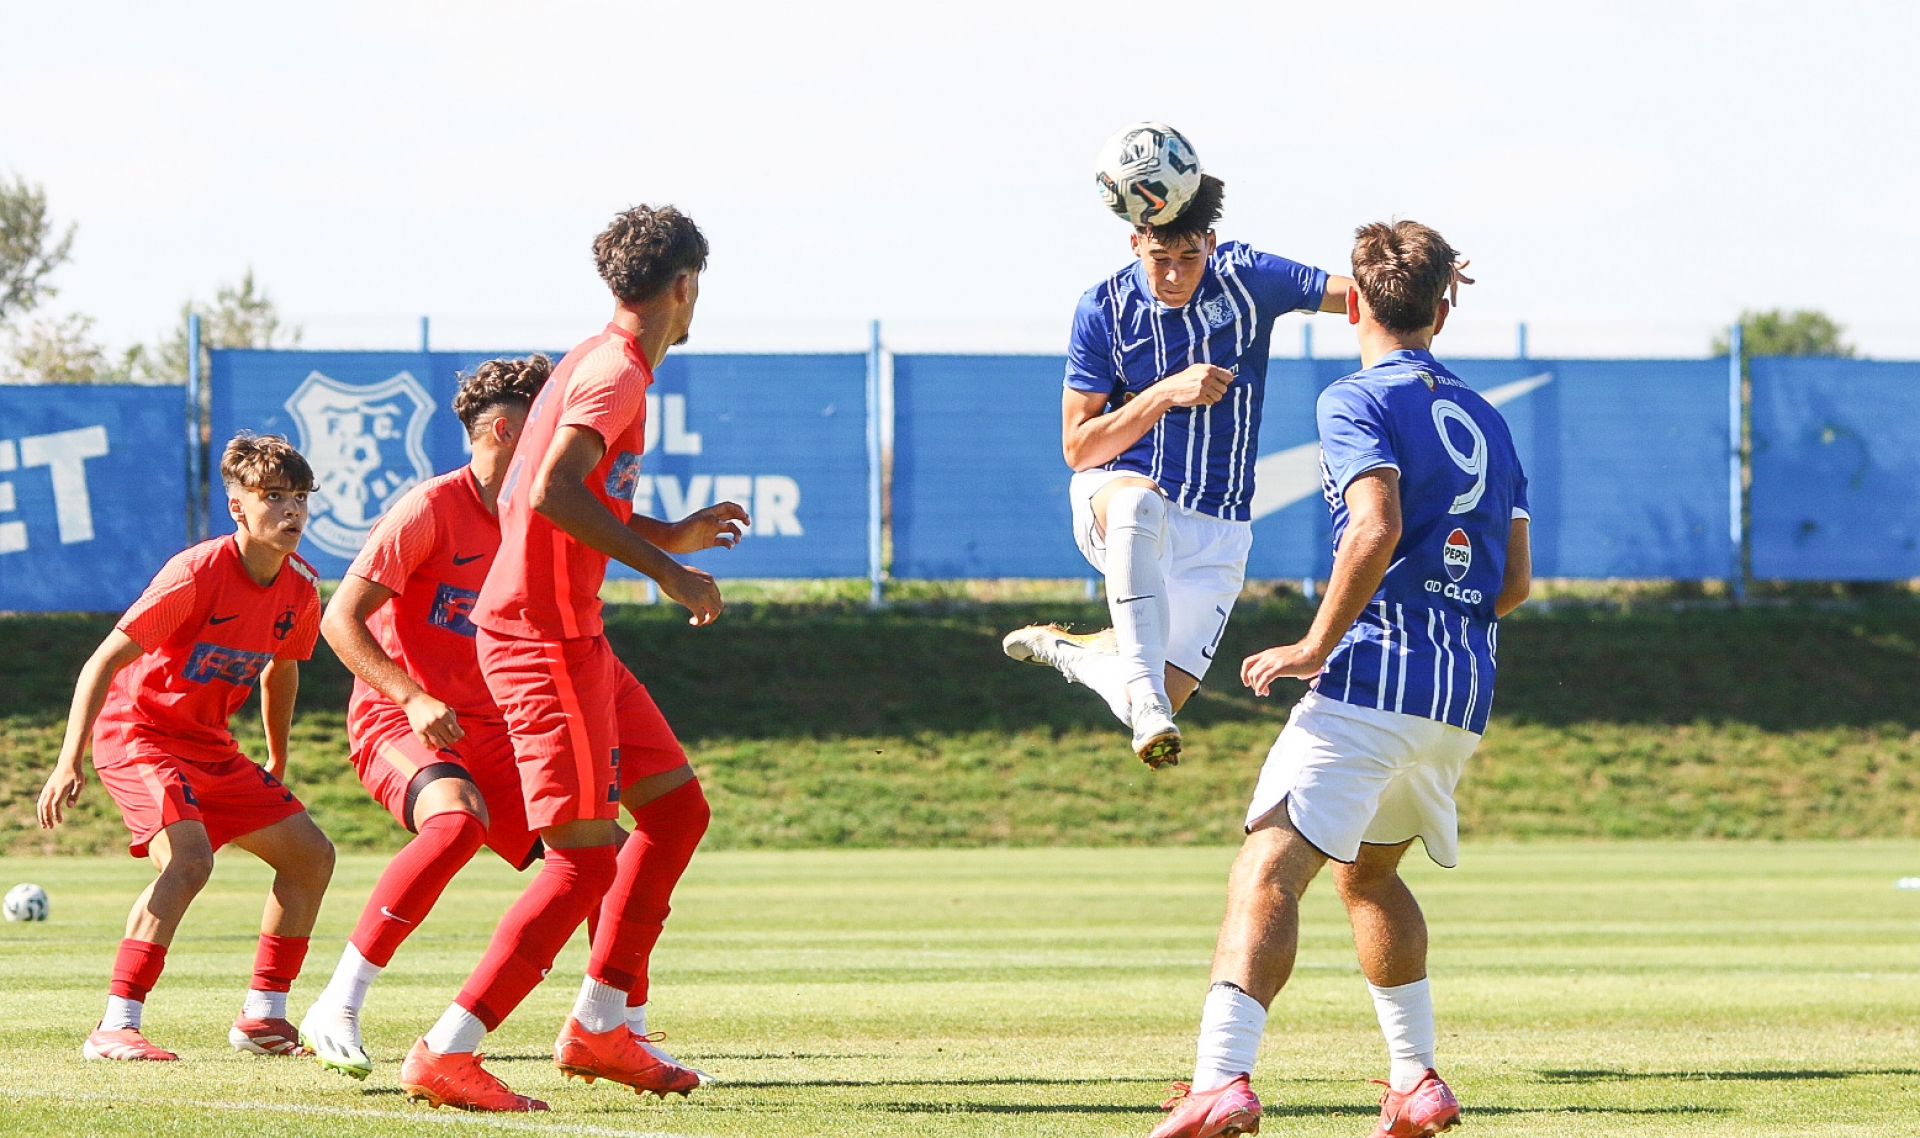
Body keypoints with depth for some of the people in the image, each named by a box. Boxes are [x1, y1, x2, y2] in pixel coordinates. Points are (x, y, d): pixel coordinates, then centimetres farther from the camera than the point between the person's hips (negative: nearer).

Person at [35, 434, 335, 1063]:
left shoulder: (299, 589, -2)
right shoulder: (197, 574, -25)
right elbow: (103, 662, -23)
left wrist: (278, 766, 28)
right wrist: (69, 763, -29)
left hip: (208, 744, 8)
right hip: (137, 730, -8)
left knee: (311, 854, 5)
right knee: (189, 858, -30)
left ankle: (263, 1016, 16)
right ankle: (114, 1029, -28)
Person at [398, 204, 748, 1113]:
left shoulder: (596, 365, 17)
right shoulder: (616, 373, -14)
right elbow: (552, 492, -27)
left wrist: (672, 535, 27)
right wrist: (665, 570, -21)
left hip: (569, 635, 10)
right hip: (543, 636, -10)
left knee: (677, 806, 15)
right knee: (587, 858, -11)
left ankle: (604, 1022, 17)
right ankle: (447, 1054, -12)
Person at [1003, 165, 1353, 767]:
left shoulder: (1246, 278, -7)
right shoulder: (1104, 310, -8)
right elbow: (1078, 448, -6)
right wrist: (1167, 393, -19)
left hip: (1215, 532, 2)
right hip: (1112, 496, -2)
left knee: (1166, 693, -8)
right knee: (1138, 502, -42)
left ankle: (1066, 650, 23)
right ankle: (1145, 695, -48)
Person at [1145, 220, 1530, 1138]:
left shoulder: (1359, 402, -3)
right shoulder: (1486, 421, 20)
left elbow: (1377, 529, -20)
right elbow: (1516, 582, 18)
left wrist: (1317, 645, -12)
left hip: (1376, 675, -8)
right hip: (1468, 693, 8)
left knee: (1269, 869, -16)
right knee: (1367, 872, 27)